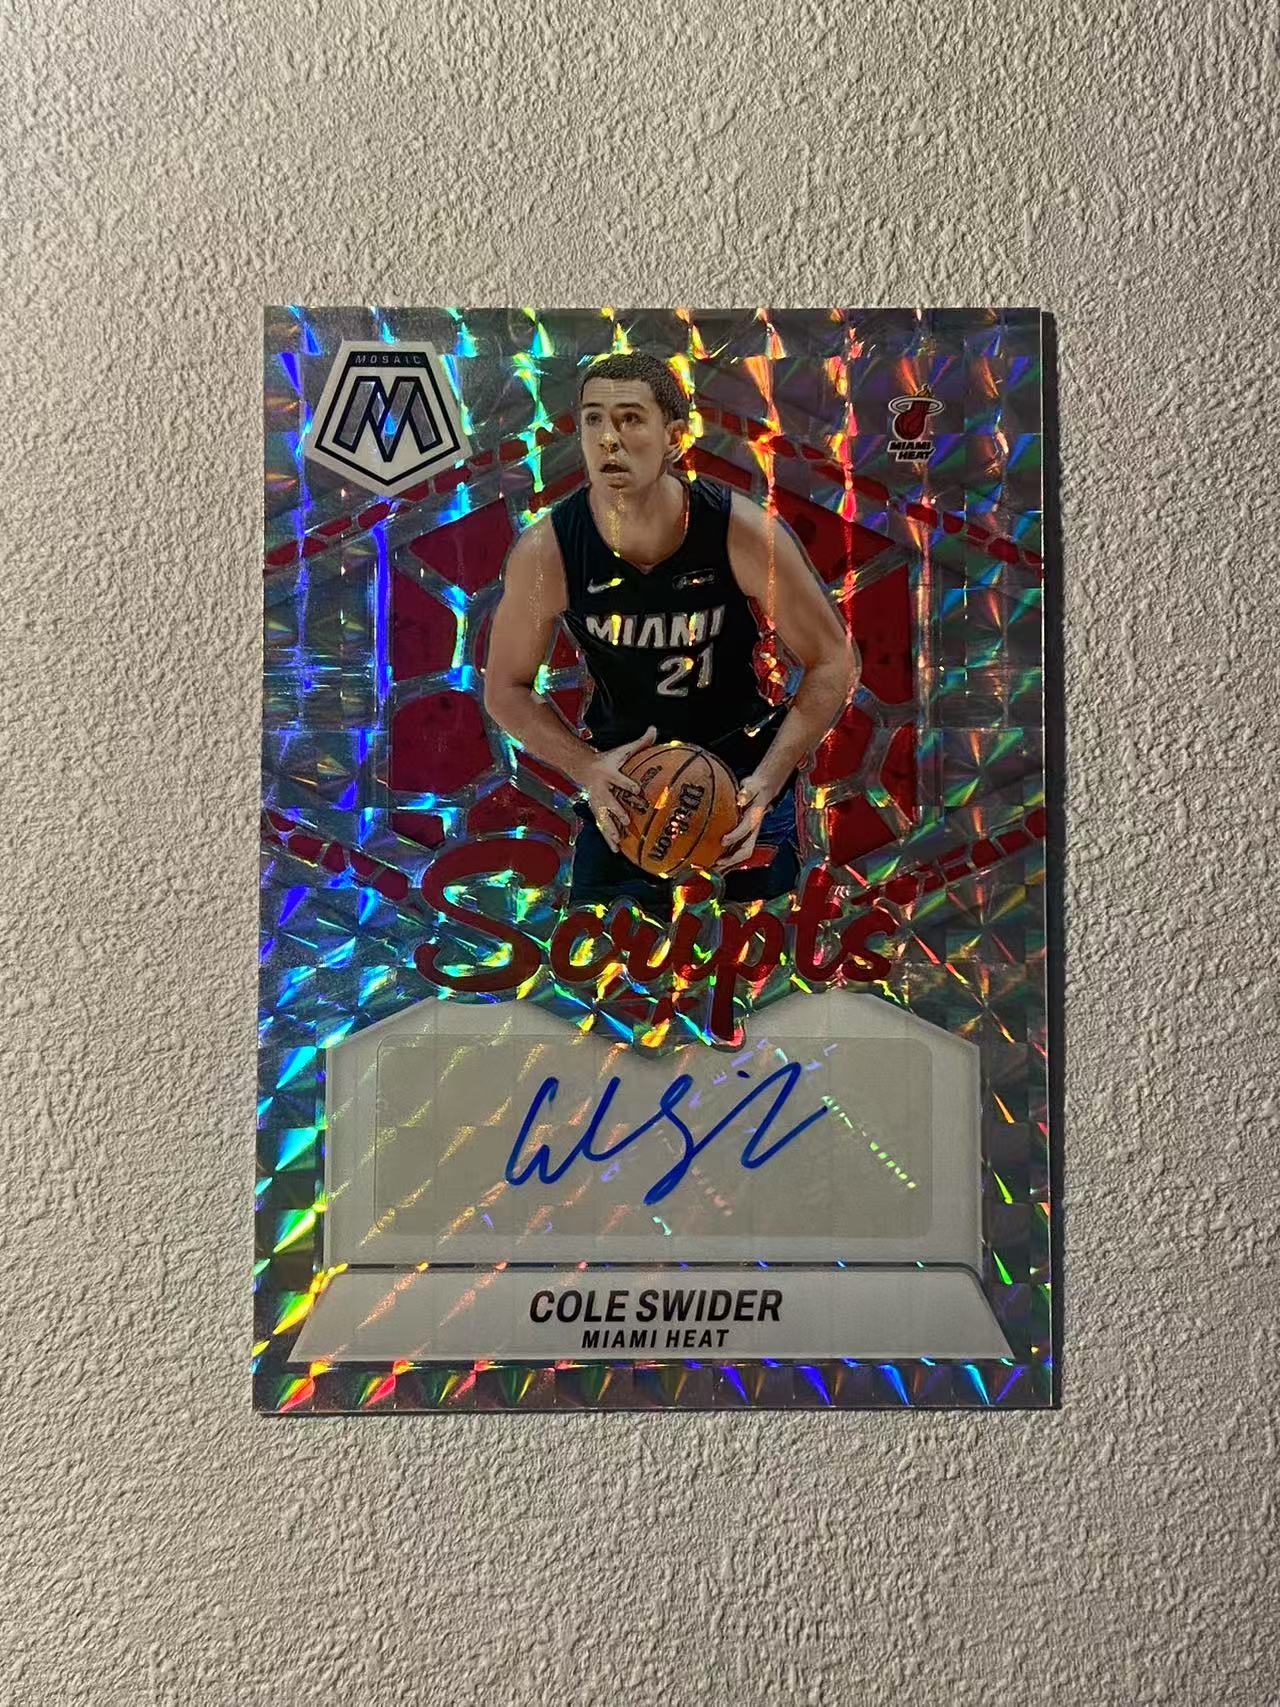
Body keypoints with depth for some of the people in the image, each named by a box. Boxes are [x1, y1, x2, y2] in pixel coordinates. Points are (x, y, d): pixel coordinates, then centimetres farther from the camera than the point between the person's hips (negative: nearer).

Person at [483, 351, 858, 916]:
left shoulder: (745, 533, -21)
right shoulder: (545, 552, -18)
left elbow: (833, 663, -10)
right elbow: (505, 689, -4)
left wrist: (767, 782, -20)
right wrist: (586, 767, -19)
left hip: (745, 767, 0)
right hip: (618, 770, 1)